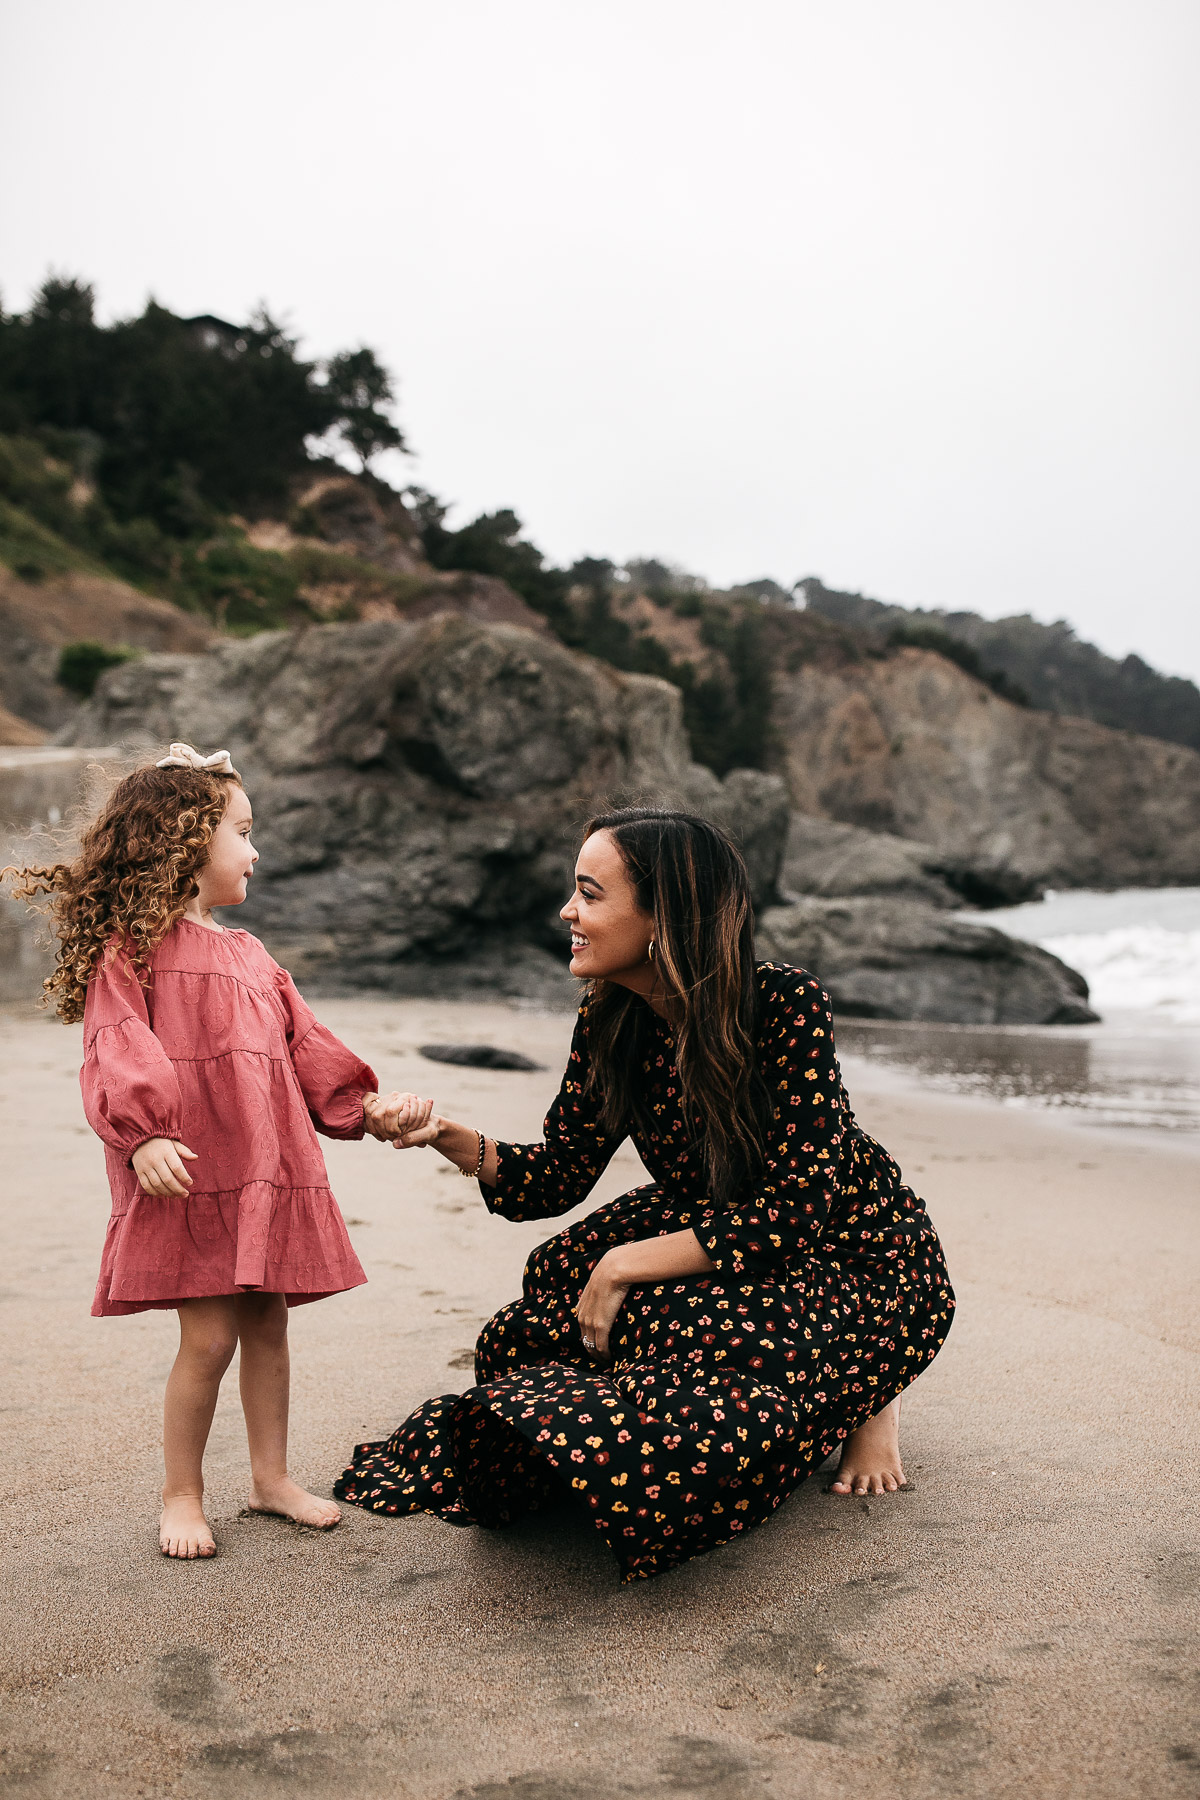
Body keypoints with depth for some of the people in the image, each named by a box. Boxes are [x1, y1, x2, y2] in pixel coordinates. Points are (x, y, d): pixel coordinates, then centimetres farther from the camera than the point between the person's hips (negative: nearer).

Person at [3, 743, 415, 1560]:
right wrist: (142, 1134, -26)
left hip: (267, 1165, 7)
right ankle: (183, 1494, 14)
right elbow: (117, 1048, -14)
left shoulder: (248, 954, 19)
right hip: (189, 1170, -7)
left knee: (268, 1322, 13)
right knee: (209, 1335, -5)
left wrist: (362, 1103, 10)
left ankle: (272, 1476, 27)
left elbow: (302, 1041, 20)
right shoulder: (129, 946, -5)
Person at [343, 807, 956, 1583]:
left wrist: (625, 1267, -26)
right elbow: (560, 1176, -3)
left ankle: (864, 1396, 0)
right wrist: (451, 1138, -21)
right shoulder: (611, 1022, -8)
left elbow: (795, 1212, -29)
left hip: (864, 1263, -6)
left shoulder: (789, 1005, -27)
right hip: (718, 1236, 6)